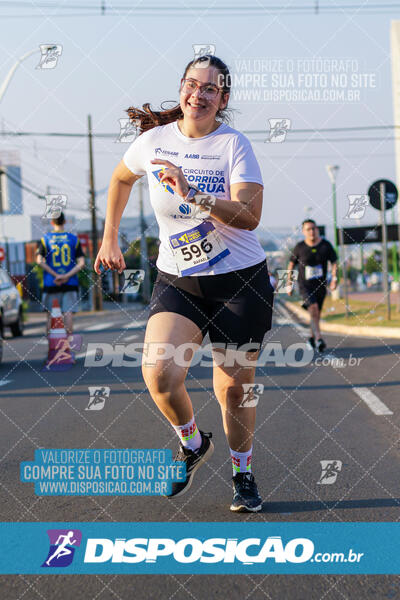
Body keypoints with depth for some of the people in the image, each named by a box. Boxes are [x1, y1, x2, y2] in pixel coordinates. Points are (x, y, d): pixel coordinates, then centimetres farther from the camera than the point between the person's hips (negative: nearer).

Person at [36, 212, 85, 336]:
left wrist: (55, 275, -9)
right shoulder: (73, 239, 3)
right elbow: (81, 263, -5)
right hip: (70, 283, 0)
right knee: (68, 311, -1)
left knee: (50, 312, 8)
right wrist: (66, 276, -10)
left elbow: (40, 261, -9)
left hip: (50, 283, 0)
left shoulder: (45, 239, 1)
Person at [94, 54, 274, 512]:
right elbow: (121, 178, 22)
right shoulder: (153, 140, 0)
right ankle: (193, 444, 12)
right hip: (177, 281, 2)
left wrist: (191, 193, -32)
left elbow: (249, 216, -22)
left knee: (234, 389, 2)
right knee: (159, 375, -18)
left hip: (240, 281, -2)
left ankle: (242, 474, 28)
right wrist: (109, 238, 22)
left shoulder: (234, 144, -10)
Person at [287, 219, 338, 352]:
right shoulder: (299, 247, -5)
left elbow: (334, 262, 1)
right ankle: (318, 339, -31)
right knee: (313, 309, -24)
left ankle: (312, 338, 34)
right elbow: (291, 265, 5)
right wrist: (289, 284, 5)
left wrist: (334, 278, -15)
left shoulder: (326, 245, -2)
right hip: (304, 285, -3)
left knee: (316, 314, 12)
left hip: (320, 285, 3)